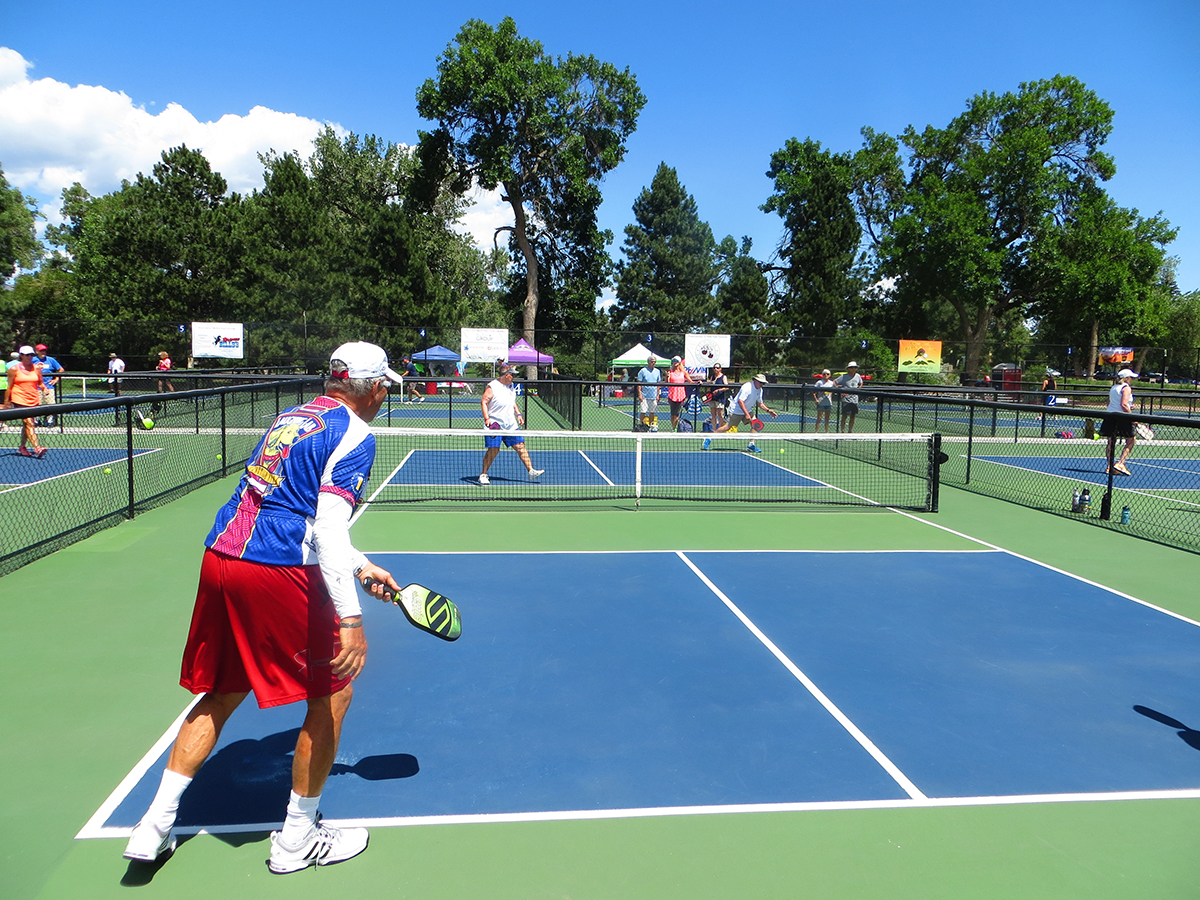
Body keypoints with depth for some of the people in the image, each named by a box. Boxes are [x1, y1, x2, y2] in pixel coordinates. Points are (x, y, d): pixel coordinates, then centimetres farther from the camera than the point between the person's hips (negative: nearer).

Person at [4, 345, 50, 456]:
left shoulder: (36, 368, 8)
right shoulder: (14, 369, -2)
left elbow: (40, 383, 16)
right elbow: (9, 387, 1)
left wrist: (44, 388, -6)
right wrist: (6, 402, 2)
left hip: (34, 401, 5)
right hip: (20, 400, -5)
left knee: (27, 424, 12)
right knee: (29, 423, -15)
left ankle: (22, 446, 27)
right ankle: (37, 448, -24)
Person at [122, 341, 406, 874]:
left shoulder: (292, 417, 21)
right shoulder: (354, 435, -6)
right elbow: (328, 526, -18)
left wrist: (361, 566, 32)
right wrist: (350, 618, -21)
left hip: (219, 556, 8)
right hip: (276, 572, -8)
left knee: (222, 692, 23)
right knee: (333, 692, 8)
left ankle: (154, 827, 27)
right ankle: (297, 839, 19)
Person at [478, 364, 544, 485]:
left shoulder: (510, 386, 12)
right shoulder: (492, 387, -11)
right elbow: (484, 402, -13)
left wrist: (518, 414, 16)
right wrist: (487, 418, -22)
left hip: (511, 425, 7)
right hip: (495, 425, -7)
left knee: (520, 446, 4)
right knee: (493, 450, -9)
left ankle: (530, 470, 9)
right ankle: (483, 475, 5)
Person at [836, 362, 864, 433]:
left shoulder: (858, 376, 9)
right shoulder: (844, 377, -5)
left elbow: (861, 383, 27)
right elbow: (834, 382, -3)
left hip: (855, 399, 5)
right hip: (846, 399, -5)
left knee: (853, 416, 6)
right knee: (844, 416, -7)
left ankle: (850, 431, 15)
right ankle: (842, 431, -3)